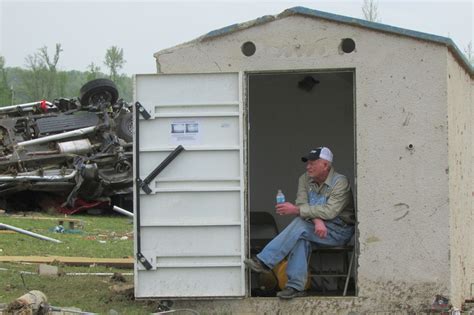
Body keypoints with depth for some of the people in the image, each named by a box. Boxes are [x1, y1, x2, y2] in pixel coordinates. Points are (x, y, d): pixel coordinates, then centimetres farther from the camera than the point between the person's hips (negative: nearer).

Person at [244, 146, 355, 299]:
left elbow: (330, 211, -25)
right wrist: (316, 219, -28)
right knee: (301, 238, -30)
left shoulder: (340, 182, -13)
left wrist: (296, 210, -27)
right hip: (318, 228, 5)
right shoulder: (305, 179, 6)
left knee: (300, 225, -29)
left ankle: (264, 261, -29)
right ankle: (296, 286, -32)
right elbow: (302, 203, -6)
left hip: (339, 230, -5)